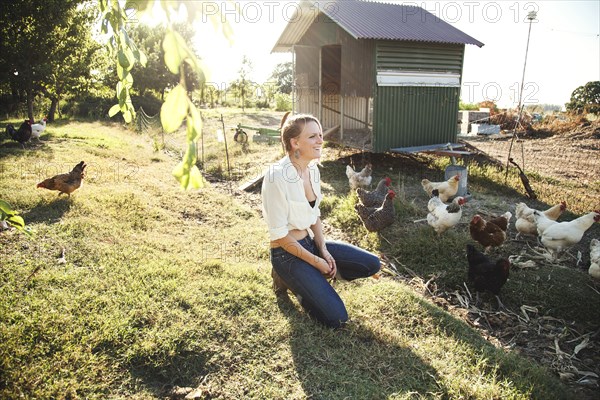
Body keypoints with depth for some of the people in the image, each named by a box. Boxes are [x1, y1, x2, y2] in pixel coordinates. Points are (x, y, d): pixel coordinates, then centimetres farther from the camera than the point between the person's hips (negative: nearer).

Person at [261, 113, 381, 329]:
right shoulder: (277, 176, -24)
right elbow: (279, 235, -20)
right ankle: (288, 278, 9)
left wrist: (324, 251, -2)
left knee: (372, 264, 1)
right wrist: (316, 261, -14)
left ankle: (312, 279, 11)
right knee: (337, 317, -12)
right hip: (287, 253, -8)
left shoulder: (313, 169, 0)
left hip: (310, 242, 8)